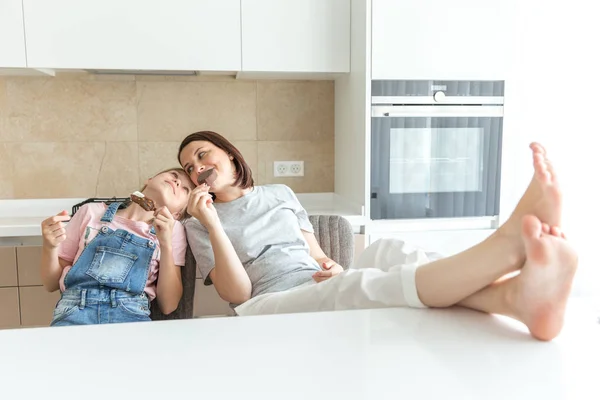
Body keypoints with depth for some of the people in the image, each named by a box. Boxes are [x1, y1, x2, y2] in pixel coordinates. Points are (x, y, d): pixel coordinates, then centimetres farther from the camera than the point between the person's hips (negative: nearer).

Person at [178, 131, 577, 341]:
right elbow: (238, 292, -1)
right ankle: (509, 242, -56)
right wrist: (212, 223, -10)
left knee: (386, 252, -30)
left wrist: (333, 267, -5)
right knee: (362, 286, -36)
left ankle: (521, 297, -57)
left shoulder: (279, 193, 21)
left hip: (328, 289, 3)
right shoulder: (198, 225, 12)